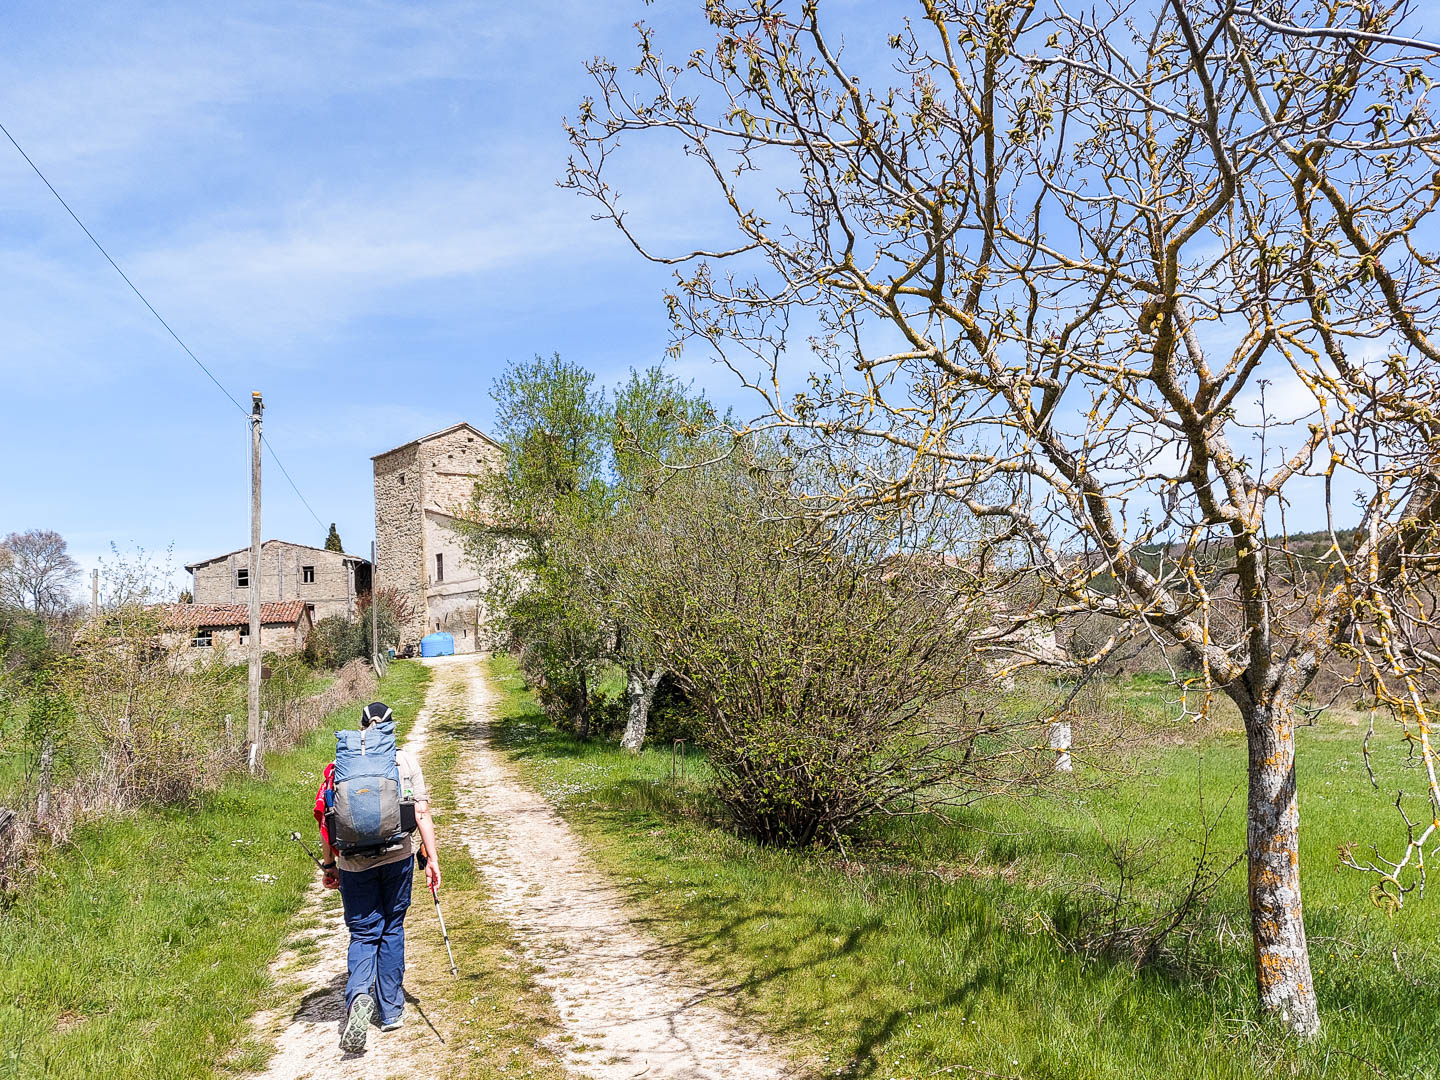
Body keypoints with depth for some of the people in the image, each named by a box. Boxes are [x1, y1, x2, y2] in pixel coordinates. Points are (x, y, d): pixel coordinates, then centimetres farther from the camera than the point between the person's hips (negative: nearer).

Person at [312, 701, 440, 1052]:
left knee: (363, 933, 8)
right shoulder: (406, 760, 2)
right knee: (392, 929, 16)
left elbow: (326, 819, 3)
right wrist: (432, 858, -2)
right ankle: (391, 1009, 22)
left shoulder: (341, 764, 4)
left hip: (354, 862, 0)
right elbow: (422, 813, -4)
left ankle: (358, 995, -19)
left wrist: (329, 865, 12)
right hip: (397, 856, 0)